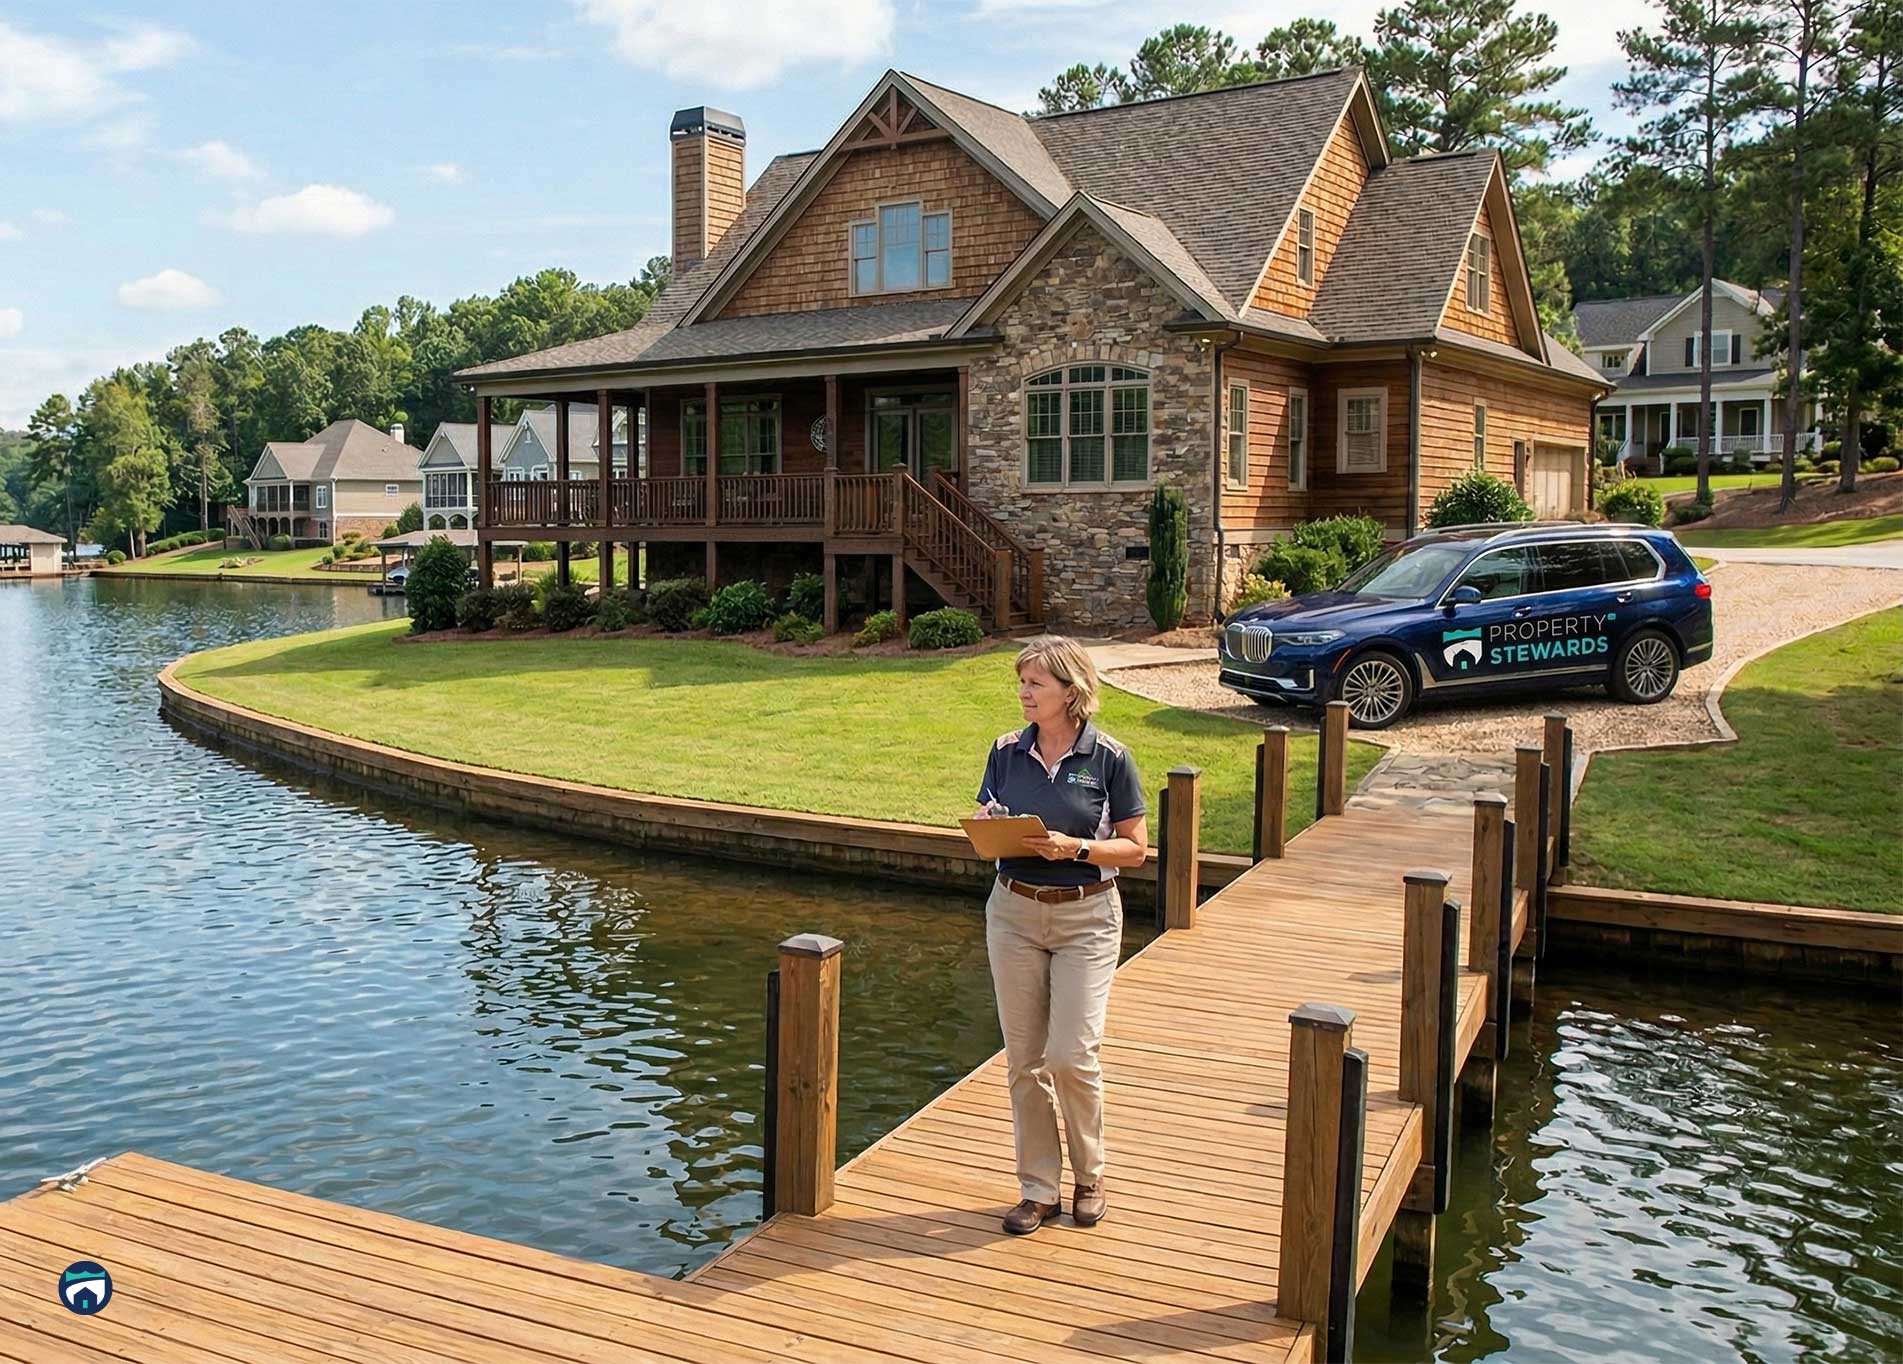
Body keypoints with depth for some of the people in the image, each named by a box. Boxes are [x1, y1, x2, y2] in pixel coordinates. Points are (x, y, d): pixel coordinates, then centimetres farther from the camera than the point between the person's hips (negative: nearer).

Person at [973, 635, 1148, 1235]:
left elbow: (1135, 848, -4)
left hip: (1086, 917, -3)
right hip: (1013, 911, 4)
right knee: (1024, 1061, 7)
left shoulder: (1109, 758, -8)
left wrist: (1075, 848, -20)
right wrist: (987, 828, -13)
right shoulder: (1006, 752, 2)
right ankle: (1039, 1190, 21)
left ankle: (1089, 1176, 19)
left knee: (1072, 1055, -7)